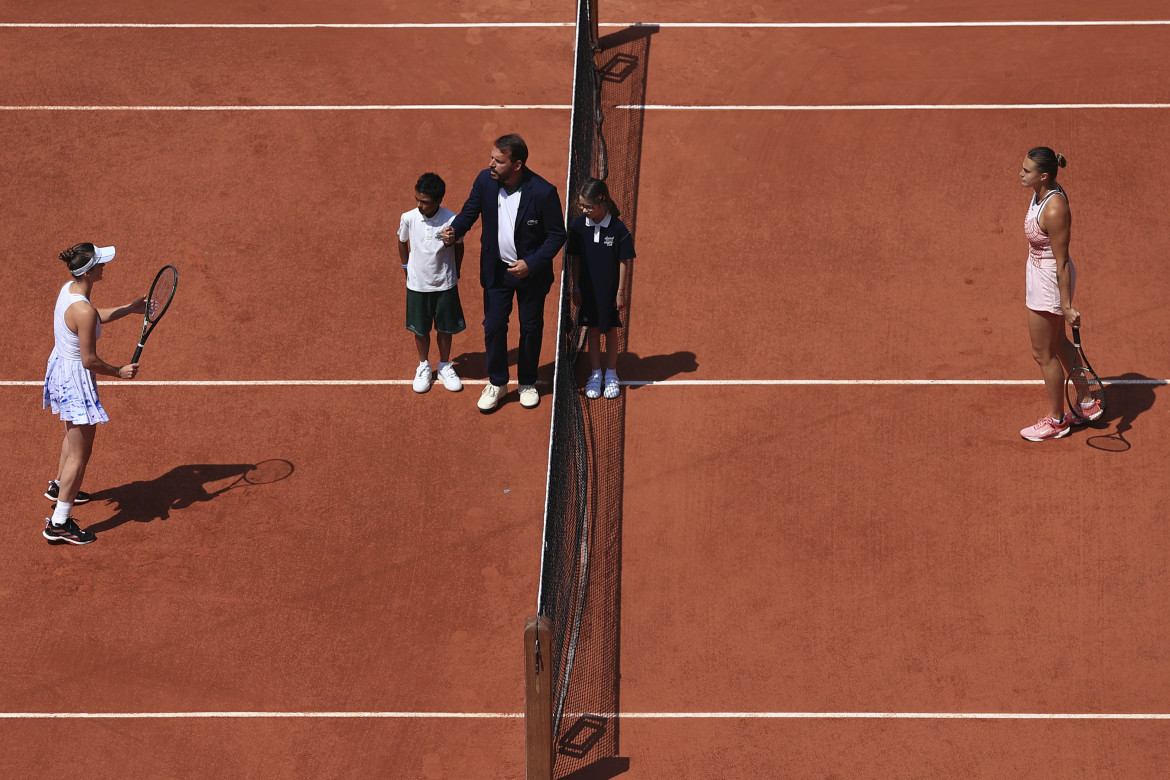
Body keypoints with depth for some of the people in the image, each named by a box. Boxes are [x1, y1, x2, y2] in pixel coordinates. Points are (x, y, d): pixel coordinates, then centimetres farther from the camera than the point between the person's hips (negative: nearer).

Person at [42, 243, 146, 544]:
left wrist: (129, 309, 17)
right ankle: (59, 524, 6)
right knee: (80, 454, 1)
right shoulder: (83, 310, -32)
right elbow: (90, 361, -25)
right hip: (76, 377, -10)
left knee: (74, 434, 33)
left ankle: (60, 487, 56)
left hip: (60, 365, 10)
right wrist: (119, 372, -10)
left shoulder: (69, 288, -3)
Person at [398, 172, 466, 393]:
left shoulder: (451, 221, -18)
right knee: (420, 329, 13)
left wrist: (455, 274, 9)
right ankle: (424, 367, 34)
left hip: (445, 285, -1)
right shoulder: (408, 219, -15)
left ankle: (445, 366, 33)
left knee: (445, 328, 13)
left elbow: (459, 247, 0)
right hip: (417, 284, 1)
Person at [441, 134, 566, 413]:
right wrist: (454, 230, -19)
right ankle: (496, 382, 27)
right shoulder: (485, 180, -13)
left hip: (531, 272, -3)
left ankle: (527, 383, 33)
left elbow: (557, 234, -16)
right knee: (493, 326, 8)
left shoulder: (543, 192, -25)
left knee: (531, 327, 13)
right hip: (497, 270, 3)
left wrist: (531, 263, -24)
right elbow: (470, 211, 2)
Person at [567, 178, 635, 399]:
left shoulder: (618, 229, -15)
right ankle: (595, 375, 23)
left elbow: (624, 262, -8)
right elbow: (575, 259, 1)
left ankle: (611, 375, 24)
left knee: (610, 330, 10)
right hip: (587, 289, 2)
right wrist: (576, 287, 1)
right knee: (592, 330, 11)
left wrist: (621, 292, -7)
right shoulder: (578, 226, -8)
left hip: (610, 290, -2)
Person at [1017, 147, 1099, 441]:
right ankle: (1087, 403, 41)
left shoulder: (1054, 210, -32)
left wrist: (1067, 306, -21)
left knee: (1043, 353, 8)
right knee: (1057, 343, 25)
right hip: (1038, 272, 10)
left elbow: (1062, 262, -26)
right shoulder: (1042, 193, -5)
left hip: (1049, 280, -10)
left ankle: (1056, 421, 26)